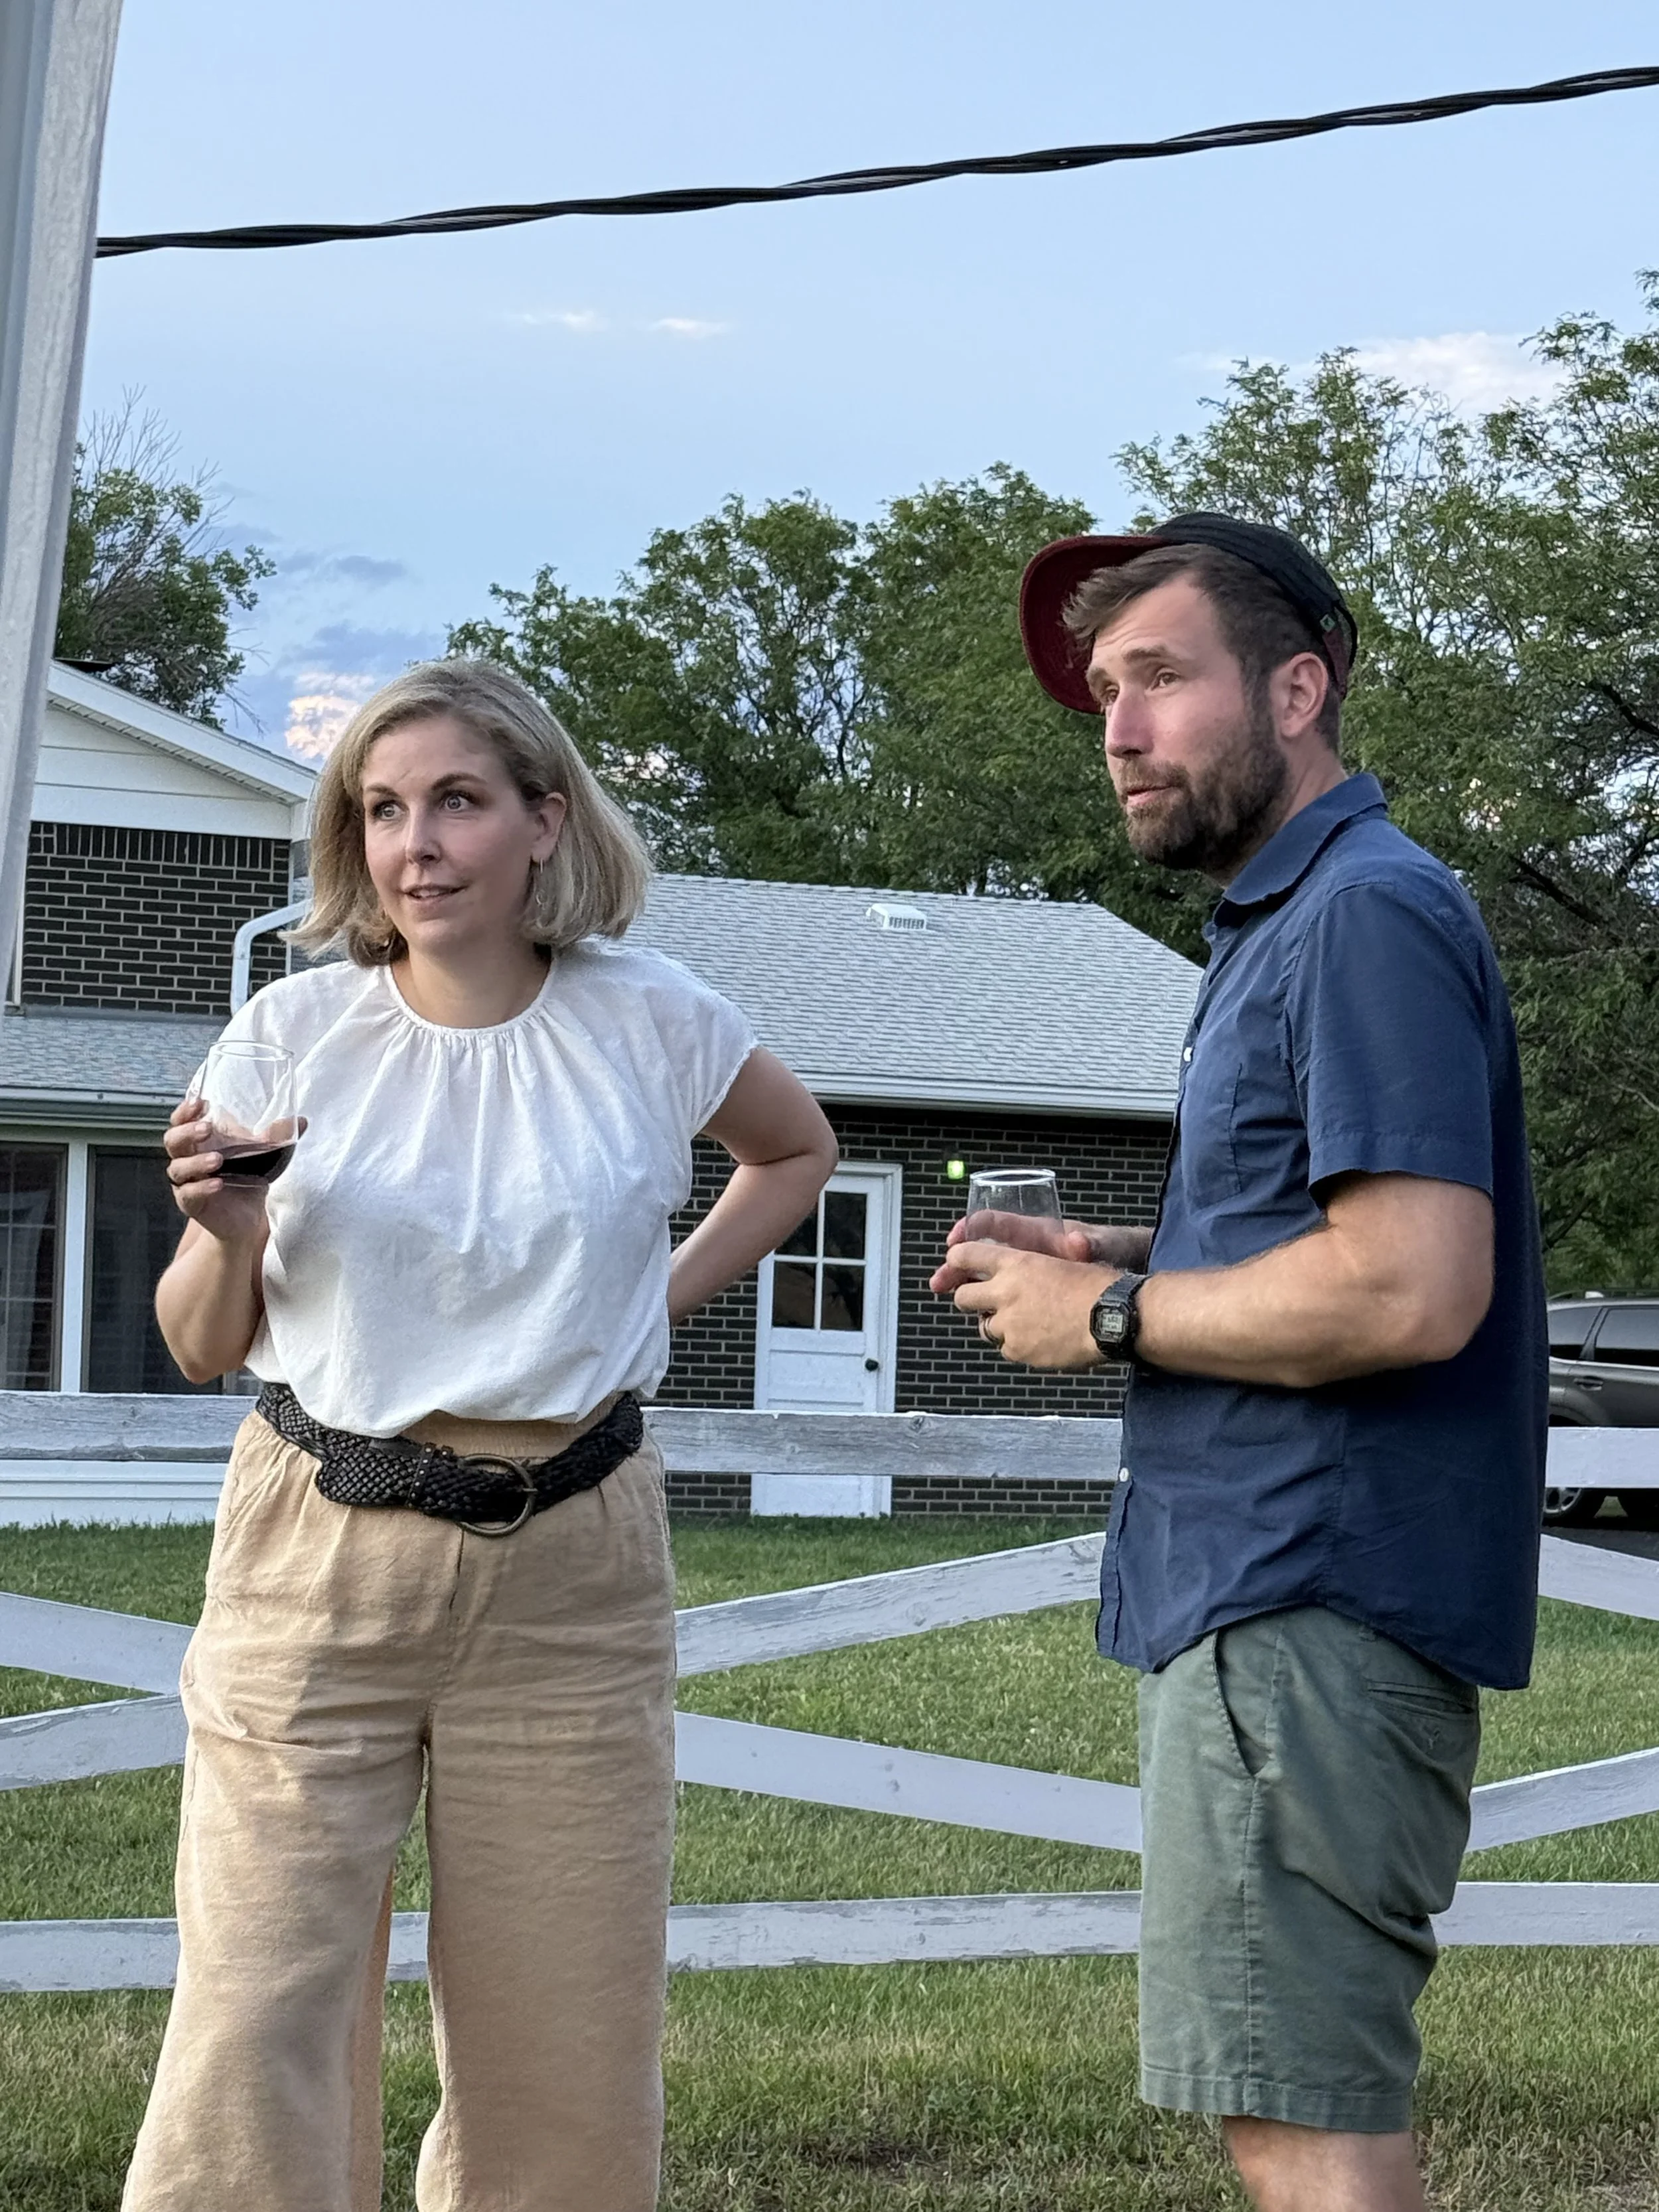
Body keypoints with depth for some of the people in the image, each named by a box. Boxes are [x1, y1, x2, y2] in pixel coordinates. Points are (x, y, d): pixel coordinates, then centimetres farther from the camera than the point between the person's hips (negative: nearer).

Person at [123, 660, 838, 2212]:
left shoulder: (648, 1022, -1)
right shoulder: (298, 1030, -2)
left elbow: (797, 1153, 22)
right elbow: (203, 1348, 5)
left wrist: (663, 1297, 9)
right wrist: (224, 1233, -16)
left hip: (572, 1570, 1)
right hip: (320, 1557, -1)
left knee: (563, 2040, 6)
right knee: (259, 2016, -7)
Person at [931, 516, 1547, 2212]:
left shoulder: (1368, 916, -14)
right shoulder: (1284, 923, 18)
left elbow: (1413, 1288, -24)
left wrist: (1110, 1316, -13)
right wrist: (1113, 1257, 10)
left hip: (1309, 1614, -11)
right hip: (1274, 1603, 11)